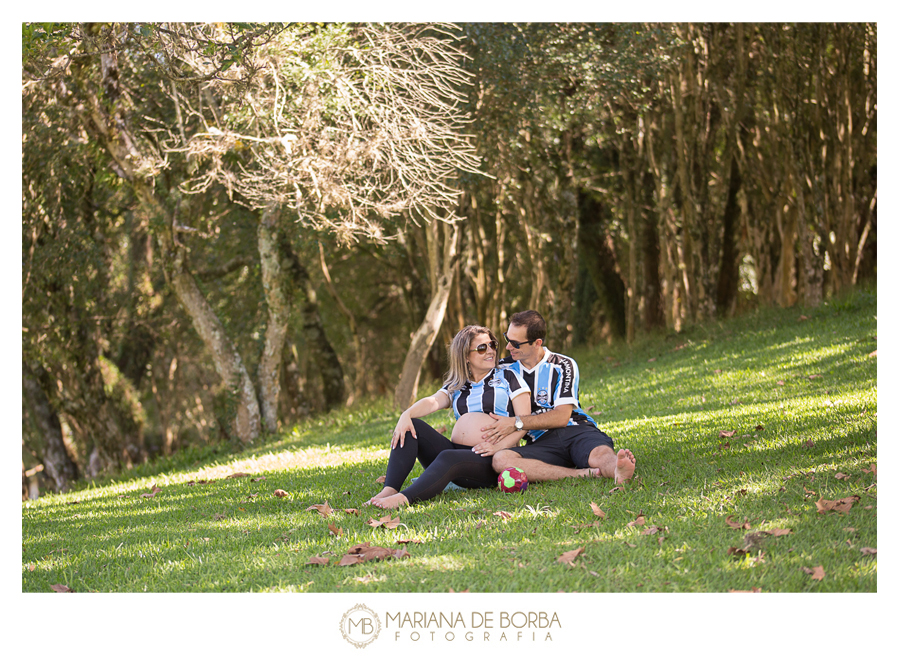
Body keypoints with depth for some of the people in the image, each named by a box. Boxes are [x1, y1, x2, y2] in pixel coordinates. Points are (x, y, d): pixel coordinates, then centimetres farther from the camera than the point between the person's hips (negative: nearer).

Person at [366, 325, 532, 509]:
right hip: (456, 451, 5)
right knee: (410, 427, -13)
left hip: (491, 460, -5)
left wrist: (498, 446, -17)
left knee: (449, 458, -37)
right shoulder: (455, 386, 21)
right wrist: (406, 415, -21)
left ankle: (403, 499, -56)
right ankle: (389, 490, -32)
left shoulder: (508, 378, 9)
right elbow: (434, 401, 1)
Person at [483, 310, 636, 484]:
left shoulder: (563, 366, 7)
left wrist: (516, 423, -13)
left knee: (601, 453, -37)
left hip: (576, 431, -1)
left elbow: (562, 417, -3)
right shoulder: (505, 369, 17)